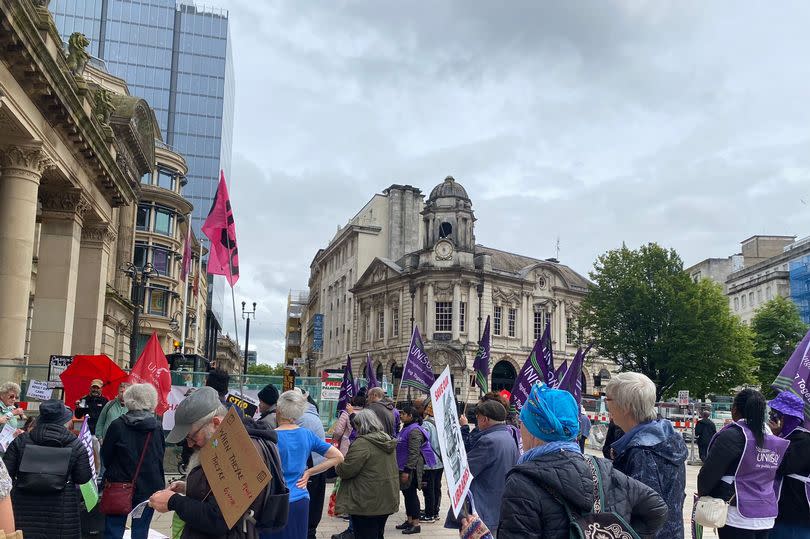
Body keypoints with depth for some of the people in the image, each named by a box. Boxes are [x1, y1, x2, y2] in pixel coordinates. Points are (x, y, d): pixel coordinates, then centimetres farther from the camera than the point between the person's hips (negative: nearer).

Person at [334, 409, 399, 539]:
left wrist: (338, 466, 2)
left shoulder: (362, 443, -19)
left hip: (367, 503, -8)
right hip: (387, 502, 8)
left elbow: (346, 470, -19)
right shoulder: (387, 440, 9)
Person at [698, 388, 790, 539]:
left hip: (738, 516, -6)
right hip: (767, 516, 7)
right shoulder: (773, 441, 6)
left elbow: (709, 471, -13)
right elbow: (769, 476, 11)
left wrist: (702, 493, 3)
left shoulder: (733, 435, -14)